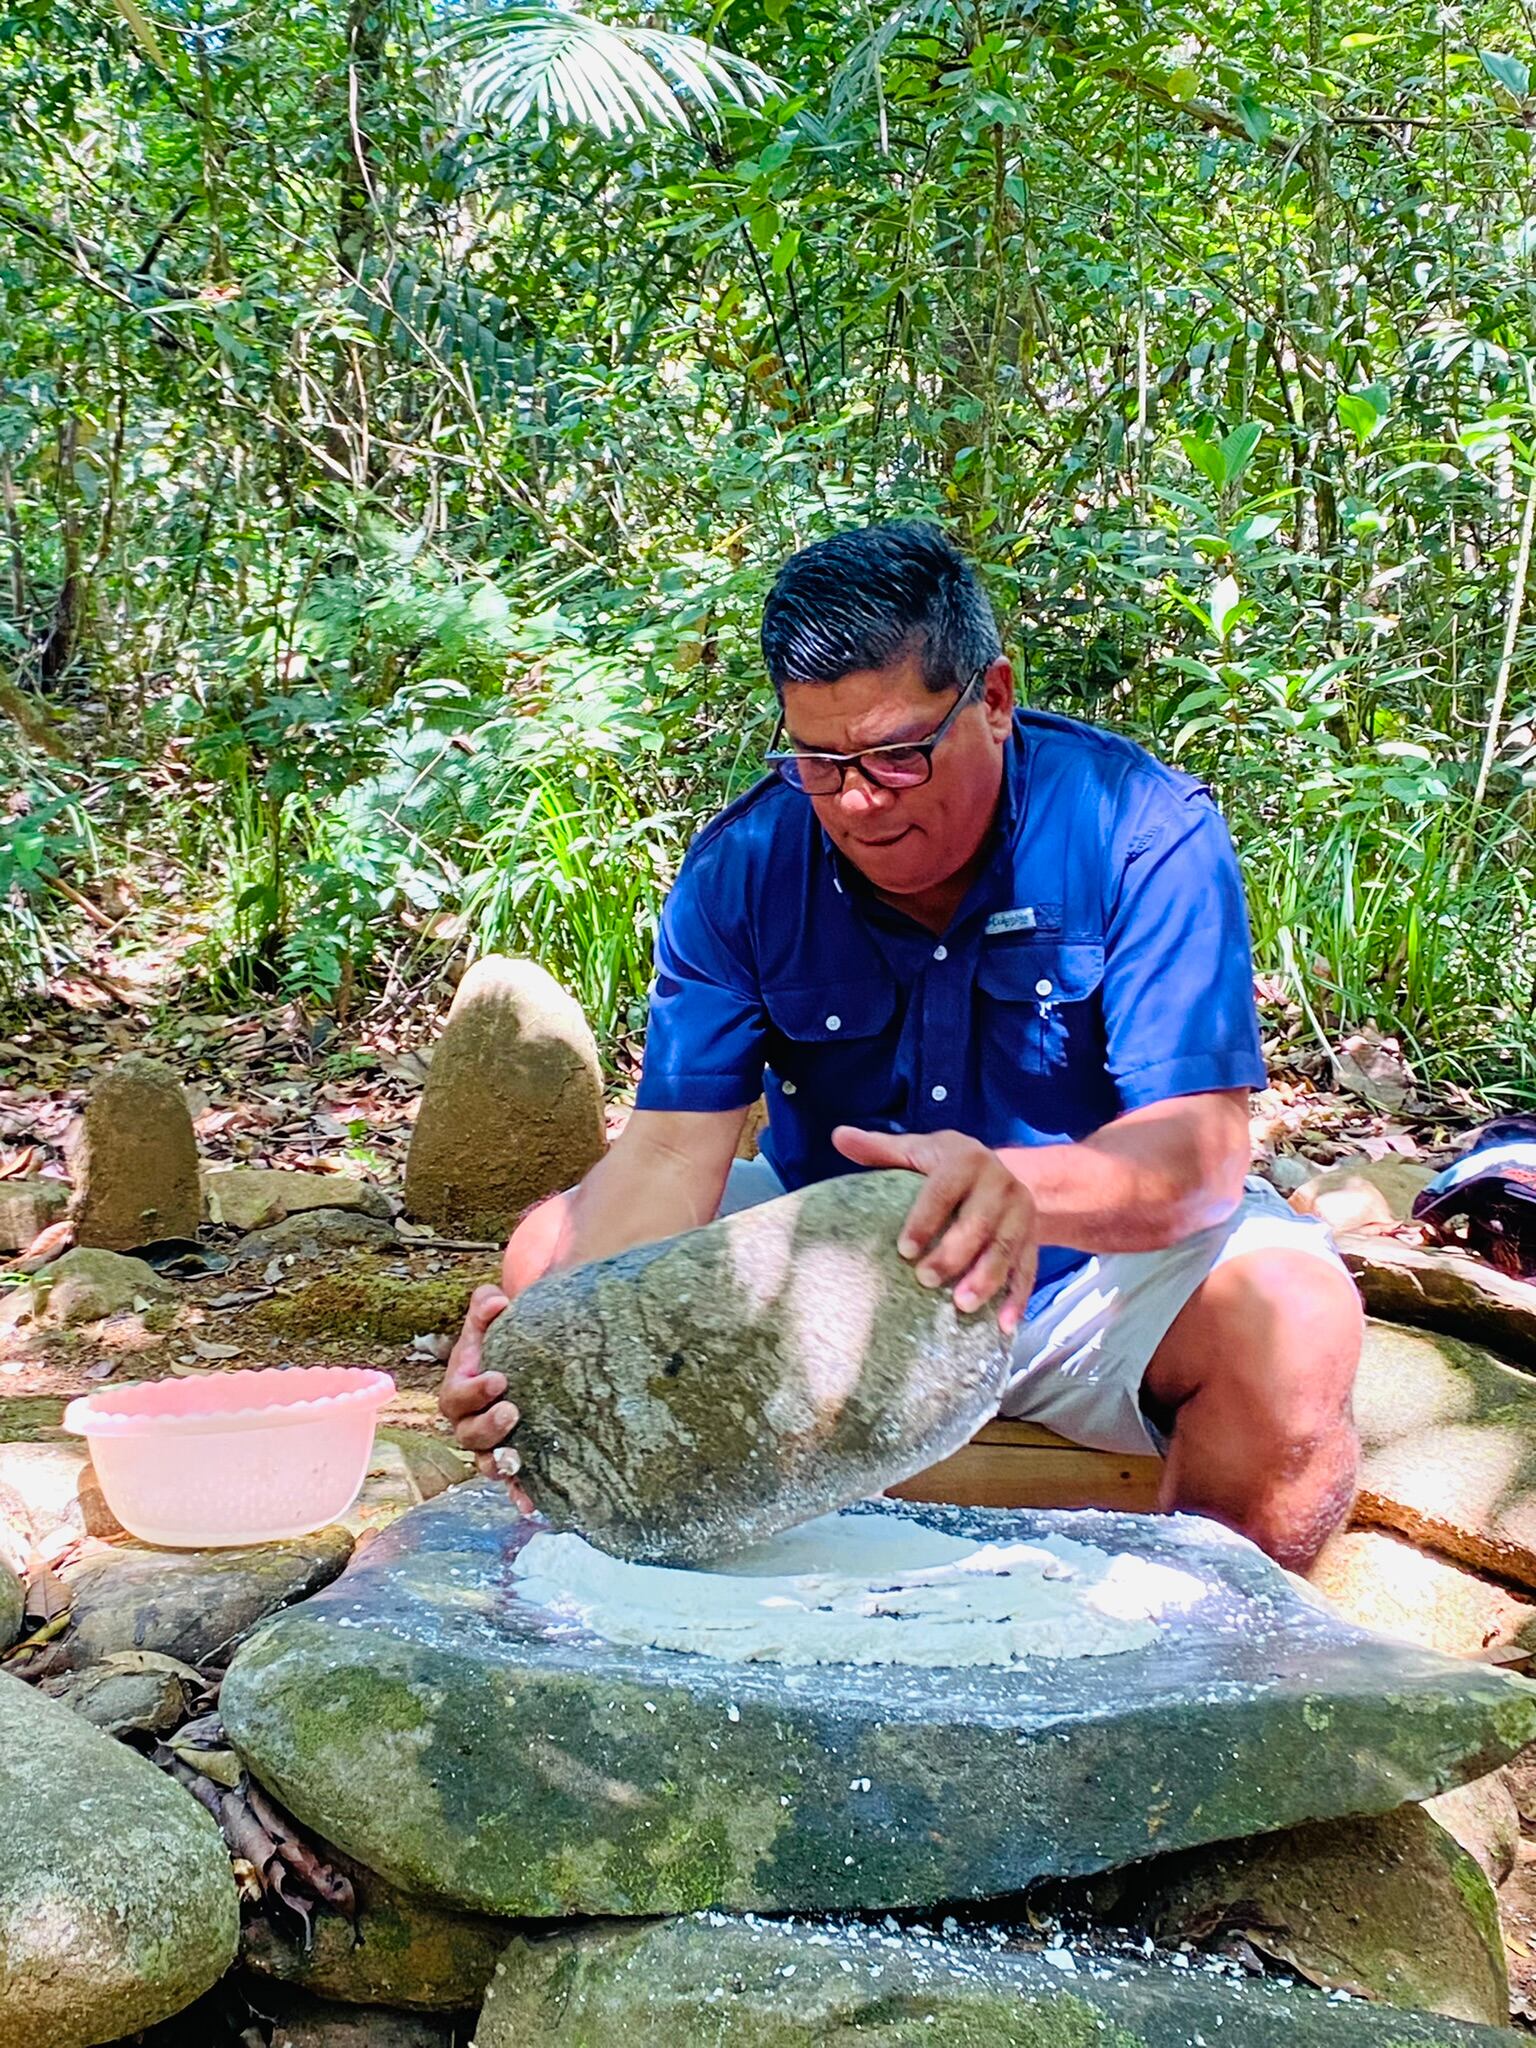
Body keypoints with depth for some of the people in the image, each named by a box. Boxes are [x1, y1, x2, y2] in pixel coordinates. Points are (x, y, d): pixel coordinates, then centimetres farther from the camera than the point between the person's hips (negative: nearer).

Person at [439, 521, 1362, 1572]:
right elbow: (673, 1146, -19)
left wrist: (1021, 1189, -51)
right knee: (552, 1254, -15)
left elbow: (1201, 1147, -28)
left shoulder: (1141, 828, -20)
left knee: (1295, 1314, -32)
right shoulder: (742, 865, -12)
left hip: (1092, 1264, -2)